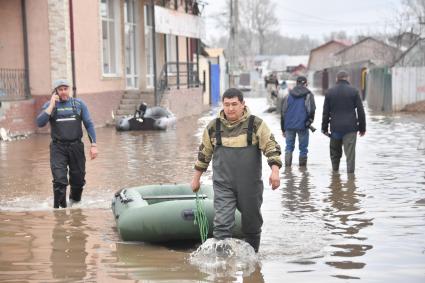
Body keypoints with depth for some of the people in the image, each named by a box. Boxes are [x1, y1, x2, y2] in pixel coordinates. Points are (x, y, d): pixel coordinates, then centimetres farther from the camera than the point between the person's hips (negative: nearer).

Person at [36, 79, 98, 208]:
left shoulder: (79, 104, 5)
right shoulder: (49, 105, 5)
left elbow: (89, 125, 5)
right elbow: (40, 123, -9)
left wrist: (93, 145, -3)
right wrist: (52, 105, -12)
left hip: (76, 147, 2)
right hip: (58, 148, -1)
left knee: (78, 179, 10)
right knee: (59, 180, -13)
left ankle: (75, 202, 36)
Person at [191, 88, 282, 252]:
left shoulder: (256, 124, -2)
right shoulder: (213, 127, 5)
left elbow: (271, 147, -4)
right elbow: (204, 153, 16)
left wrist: (275, 170, -19)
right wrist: (196, 177, 20)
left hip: (250, 185, 0)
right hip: (223, 185, 0)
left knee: (252, 223, 12)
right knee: (222, 223, -12)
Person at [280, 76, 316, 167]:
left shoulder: (288, 96, 13)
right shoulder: (308, 95, 4)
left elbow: (283, 112, 12)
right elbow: (312, 110, -8)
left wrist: (283, 129, 16)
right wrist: (309, 121, 7)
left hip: (289, 126, 3)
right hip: (302, 125, -3)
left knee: (289, 146, 9)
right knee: (303, 147, 6)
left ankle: (287, 166, -4)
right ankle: (302, 167, 8)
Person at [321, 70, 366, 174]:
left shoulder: (329, 92, 4)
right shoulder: (354, 91, -1)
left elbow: (326, 112, 5)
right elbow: (360, 111, -1)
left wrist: (324, 128, 11)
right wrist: (362, 127, 6)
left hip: (335, 128, 2)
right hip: (350, 128, -2)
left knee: (335, 153, 16)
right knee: (350, 153, -4)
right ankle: (350, 172, -10)